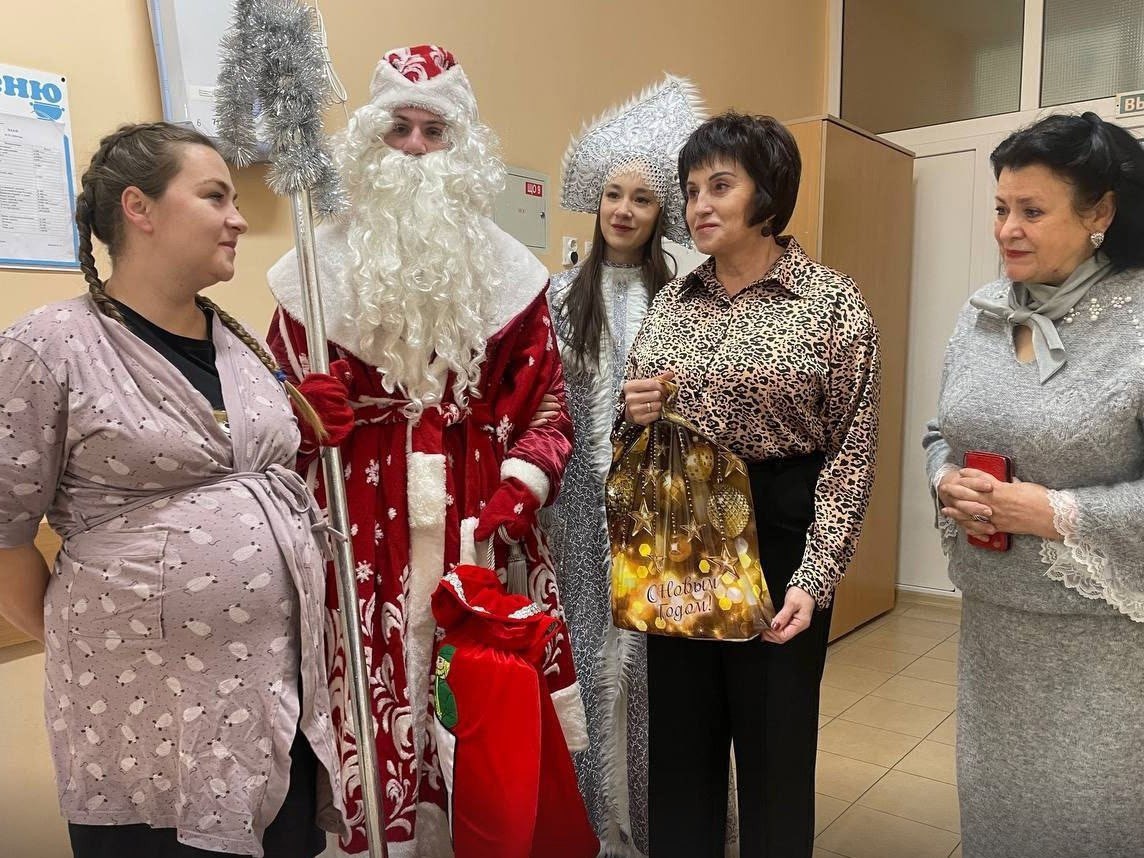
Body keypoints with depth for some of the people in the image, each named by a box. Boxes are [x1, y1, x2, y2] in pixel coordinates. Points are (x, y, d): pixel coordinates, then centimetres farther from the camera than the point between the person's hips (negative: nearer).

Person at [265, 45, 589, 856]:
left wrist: (511, 501, -9)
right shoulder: (322, 268, 6)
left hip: (482, 529, 1)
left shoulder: (507, 270, 7)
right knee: (381, 711, 3)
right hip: (366, 530, 0)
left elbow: (546, 409, 4)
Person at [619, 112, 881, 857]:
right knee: (679, 735, 15)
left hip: (779, 534, -4)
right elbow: (635, 430, 14)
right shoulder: (673, 301, 8)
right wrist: (636, 414, -9)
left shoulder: (833, 302, -6)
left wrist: (815, 577, -15)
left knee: (775, 743, 11)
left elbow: (852, 452, -8)